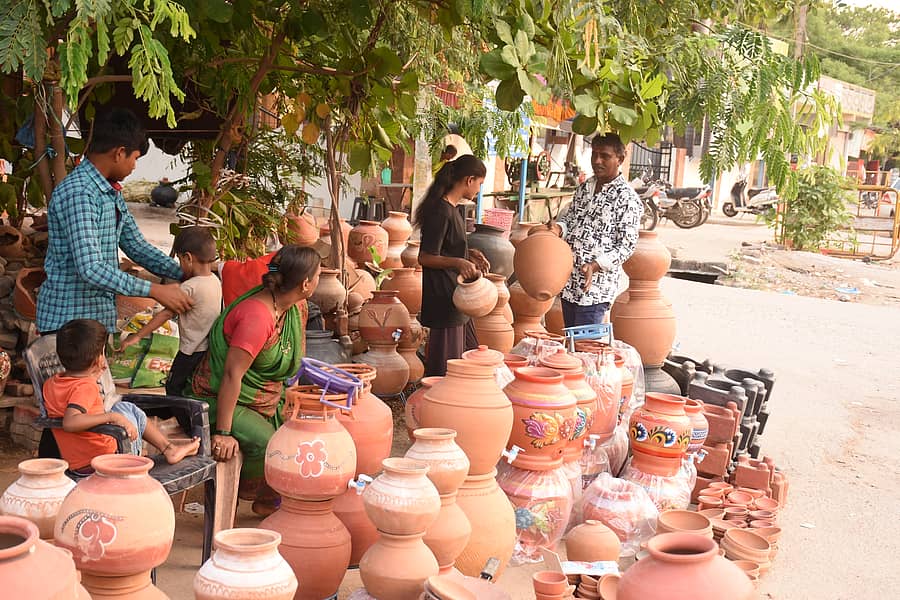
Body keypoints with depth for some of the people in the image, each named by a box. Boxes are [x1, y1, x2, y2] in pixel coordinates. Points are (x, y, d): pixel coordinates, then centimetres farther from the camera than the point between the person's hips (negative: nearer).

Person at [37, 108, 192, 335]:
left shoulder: (111, 192, 12)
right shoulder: (77, 194, -20)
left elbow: (137, 247, 16)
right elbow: (90, 269, -27)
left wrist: (184, 275, 3)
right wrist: (155, 291, -26)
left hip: (101, 316, 9)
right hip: (69, 322, -9)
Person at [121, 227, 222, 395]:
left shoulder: (190, 287, -21)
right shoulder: (215, 280, 1)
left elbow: (166, 314, -18)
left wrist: (138, 336, -12)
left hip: (192, 351, -8)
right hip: (211, 348, 8)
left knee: (173, 388, 5)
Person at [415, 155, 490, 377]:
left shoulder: (451, 208, 12)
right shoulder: (441, 212, -19)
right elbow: (425, 257, -21)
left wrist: (469, 254, 12)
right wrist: (458, 262, -31)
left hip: (454, 296, 10)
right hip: (443, 297, -10)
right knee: (444, 366, -3)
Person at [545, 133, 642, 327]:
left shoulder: (627, 199, -10)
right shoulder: (584, 188, 12)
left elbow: (626, 246, -13)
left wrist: (595, 265, -26)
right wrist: (558, 228, -4)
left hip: (595, 287, -7)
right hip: (569, 282, 7)